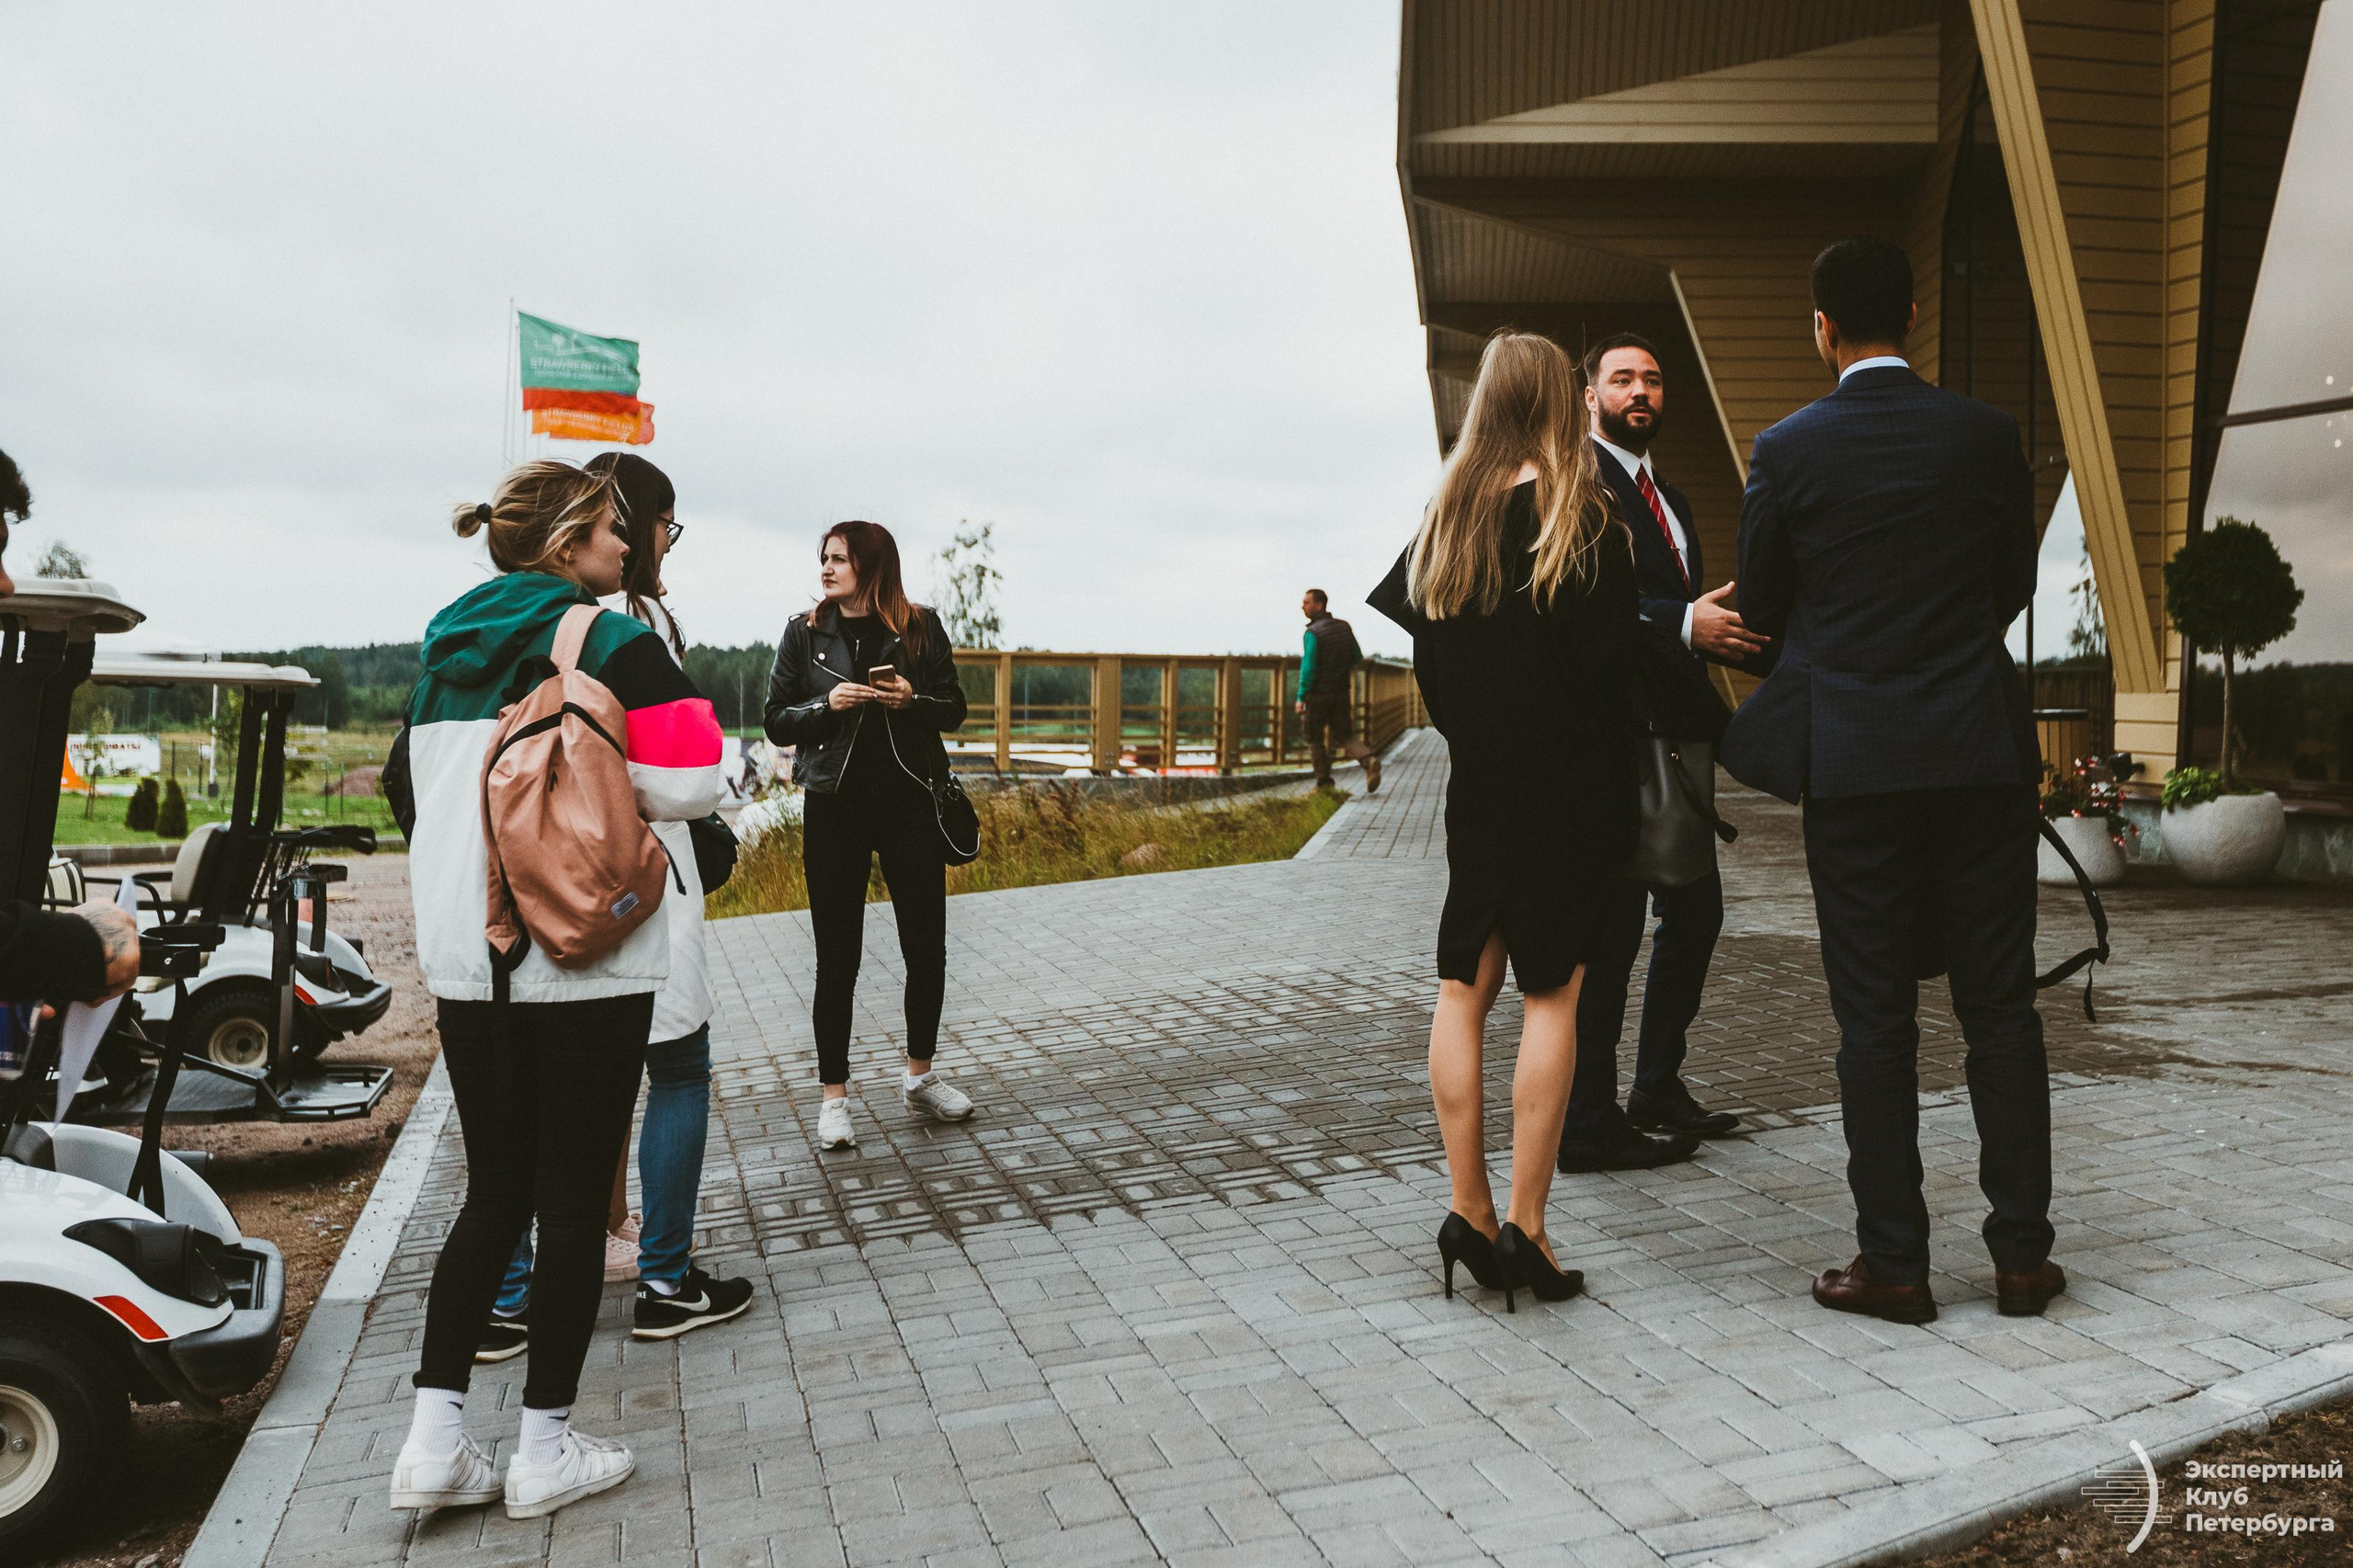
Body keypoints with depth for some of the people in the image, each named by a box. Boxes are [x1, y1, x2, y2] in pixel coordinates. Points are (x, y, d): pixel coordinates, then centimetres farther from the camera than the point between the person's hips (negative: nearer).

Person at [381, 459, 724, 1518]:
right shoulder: (616, 644, -8)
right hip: (585, 962, -6)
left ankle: (434, 1443, 16)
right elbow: (688, 783, -15)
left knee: (492, 1194, 16)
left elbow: (410, 790, 18)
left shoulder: (444, 648, 12)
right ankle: (545, 1451, 15)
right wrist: (601, 781, 4)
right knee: (573, 1202, 5)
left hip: (462, 960, 6)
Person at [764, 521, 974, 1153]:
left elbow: (954, 709, 7)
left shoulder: (920, 629, 3)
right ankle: (834, 1095, 14)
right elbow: (777, 721, 3)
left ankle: (921, 1076, 27)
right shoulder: (804, 635, 3)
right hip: (834, 808, -1)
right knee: (837, 959, 2)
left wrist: (912, 699, -13)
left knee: (927, 950, 7)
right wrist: (827, 705, -15)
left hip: (911, 802, 1)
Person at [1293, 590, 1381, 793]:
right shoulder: (1344, 627, 5)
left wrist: (1300, 697, -16)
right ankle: (1369, 760, -15)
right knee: (1344, 737, 10)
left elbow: (1308, 667, -19)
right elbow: (1358, 658, 12)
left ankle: (1324, 781, 11)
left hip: (1318, 694, -5)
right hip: (1342, 693, 5)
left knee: (1315, 739, 11)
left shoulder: (1313, 632, -15)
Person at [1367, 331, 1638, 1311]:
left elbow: (1426, 666, 7)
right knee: (1551, 995, 0)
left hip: (1477, 781, 4)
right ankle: (1525, 1226, 2)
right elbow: (1609, 660, -14)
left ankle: (1469, 1214, 11)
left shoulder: (1446, 517, 5)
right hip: (1567, 787, -4)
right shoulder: (1584, 516, -8)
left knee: (1463, 989, 9)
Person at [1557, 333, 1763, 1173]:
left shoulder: (1668, 498, 23)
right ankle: (1586, 1121, 4)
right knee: (1611, 923, -6)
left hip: (1676, 733, 10)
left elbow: (1682, 610, 21)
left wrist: (1733, 633, 3)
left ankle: (1657, 1087, 29)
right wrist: (1685, 624, -29)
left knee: (1695, 911, 15)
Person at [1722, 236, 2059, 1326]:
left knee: (1875, 1020, 4)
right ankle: (2022, 1253, 16)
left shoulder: (1787, 450, -4)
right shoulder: (1986, 435, 2)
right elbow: (2013, 587, 13)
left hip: (1855, 759, -2)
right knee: (2000, 1008, 10)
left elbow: (1759, 609, 5)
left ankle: (1894, 1263, 10)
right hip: (1982, 754, 2)